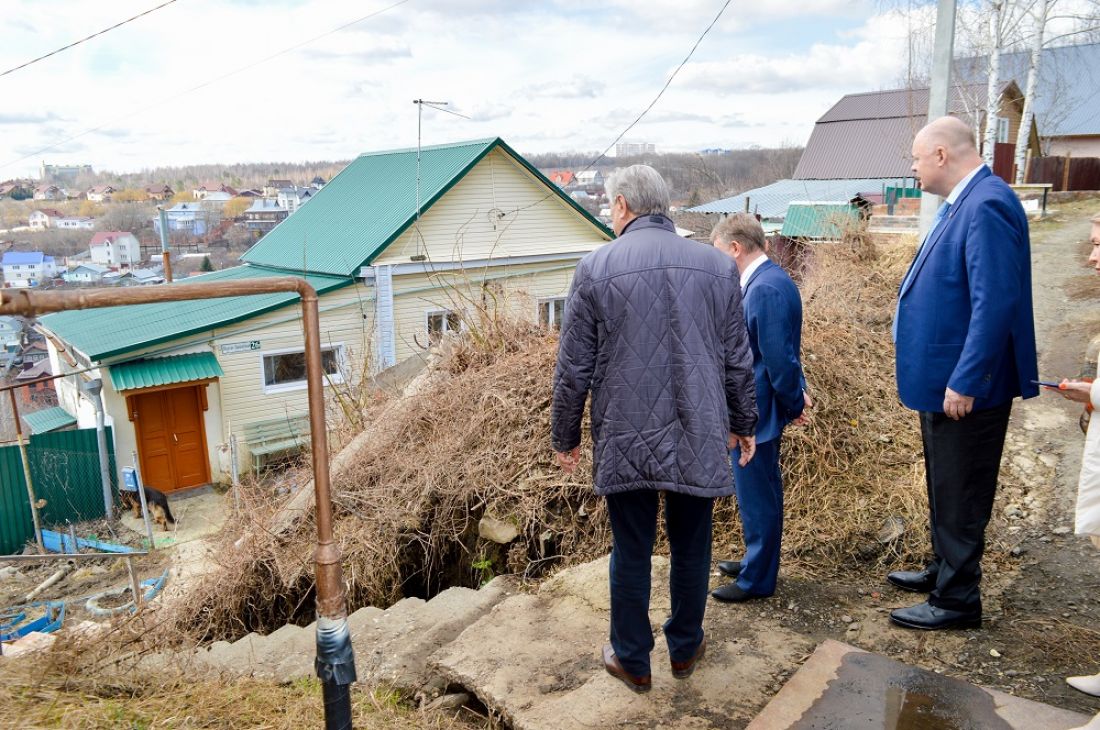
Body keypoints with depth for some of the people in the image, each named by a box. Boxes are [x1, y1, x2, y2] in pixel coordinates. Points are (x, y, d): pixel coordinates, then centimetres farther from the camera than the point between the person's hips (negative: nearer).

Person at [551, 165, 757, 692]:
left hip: (625, 439, -2)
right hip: (699, 437, 2)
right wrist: (743, 423, 20)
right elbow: (738, 359, 7)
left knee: (631, 552, 12)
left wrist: (565, 436, 8)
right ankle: (685, 649, 34)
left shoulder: (596, 268, -6)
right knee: (691, 548, 17)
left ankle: (632, 661, 26)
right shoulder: (718, 266, 2)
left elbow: (574, 369, -4)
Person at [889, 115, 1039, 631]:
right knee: (944, 487, 22)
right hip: (943, 379, 10)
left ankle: (957, 600, 17)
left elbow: (995, 303, -26)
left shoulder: (986, 206, -21)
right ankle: (945, 571, 39)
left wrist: (964, 383, -24)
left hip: (966, 388, -10)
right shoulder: (962, 203, 11)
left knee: (960, 495, 3)